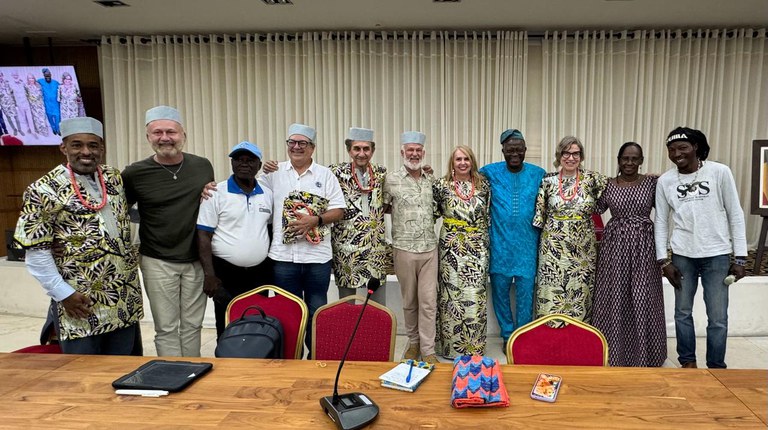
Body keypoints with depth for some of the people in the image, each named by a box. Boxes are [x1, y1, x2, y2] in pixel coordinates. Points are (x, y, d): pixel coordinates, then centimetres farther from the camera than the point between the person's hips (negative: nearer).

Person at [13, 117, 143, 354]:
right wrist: (63, 293, -12)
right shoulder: (44, 191, -11)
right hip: (81, 302, -5)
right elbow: (36, 250, -11)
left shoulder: (114, 178, 5)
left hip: (125, 298, 5)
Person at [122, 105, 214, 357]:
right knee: (166, 329, 6)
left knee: (192, 325, 12)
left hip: (196, 260, 2)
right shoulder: (134, 174, -5)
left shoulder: (203, 166, 2)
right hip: (158, 262, -2)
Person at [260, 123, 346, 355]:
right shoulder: (274, 172, 6)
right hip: (283, 256, 1)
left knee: (316, 310, 9)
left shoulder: (325, 175, 3)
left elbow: (338, 210, 0)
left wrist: (315, 220, -15)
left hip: (317, 256, -1)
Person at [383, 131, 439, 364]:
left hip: (429, 248, 2)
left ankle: (428, 350, 12)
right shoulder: (391, 179, -2)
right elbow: (382, 208, 5)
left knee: (429, 301, 2)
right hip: (404, 249, -2)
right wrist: (402, 214, 0)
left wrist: (424, 218, 7)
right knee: (409, 301, 11)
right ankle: (413, 342, 29)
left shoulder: (431, 180, 8)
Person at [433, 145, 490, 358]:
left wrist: (488, 245, 8)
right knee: (451, 295, 3)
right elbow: (431, 213, 8)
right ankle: (452, 345, 17)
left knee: (475, 297, 2)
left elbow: (489, 216, 11)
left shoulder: (483, 185, 6)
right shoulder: (441, 185, 0)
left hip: (477, 249, 2)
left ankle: (474, 347, 15)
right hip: (451, 249, -1)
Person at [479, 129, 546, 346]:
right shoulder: (490, 172, 1)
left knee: (526, 291, 4)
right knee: (500, 289, 9)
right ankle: (507, 335, 27)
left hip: (527, 244, 0)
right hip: (500, 243, 0)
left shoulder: (538, 174, 3)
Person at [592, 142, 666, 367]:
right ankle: (613, 350, 20)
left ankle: (643, 353, 21)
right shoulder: (607, 185, 4)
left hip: (644, 246, 0)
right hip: (615, 245, 0)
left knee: (643, 298, 4)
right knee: (615, 298, 5)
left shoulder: (652, 182, 3)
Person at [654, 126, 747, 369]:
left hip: (717, 254, -1)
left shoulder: (720, 172, -5)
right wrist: (663, 260, -1)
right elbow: (661, 222, 5)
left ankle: (716, 368, 20)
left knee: (718, 318, 2)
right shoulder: (665, 181, 0)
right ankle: (688, 362, 28)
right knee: (683, 312, 10)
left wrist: (740, 257, -4)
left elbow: (735, 215, -1)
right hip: (682, 255, 2)